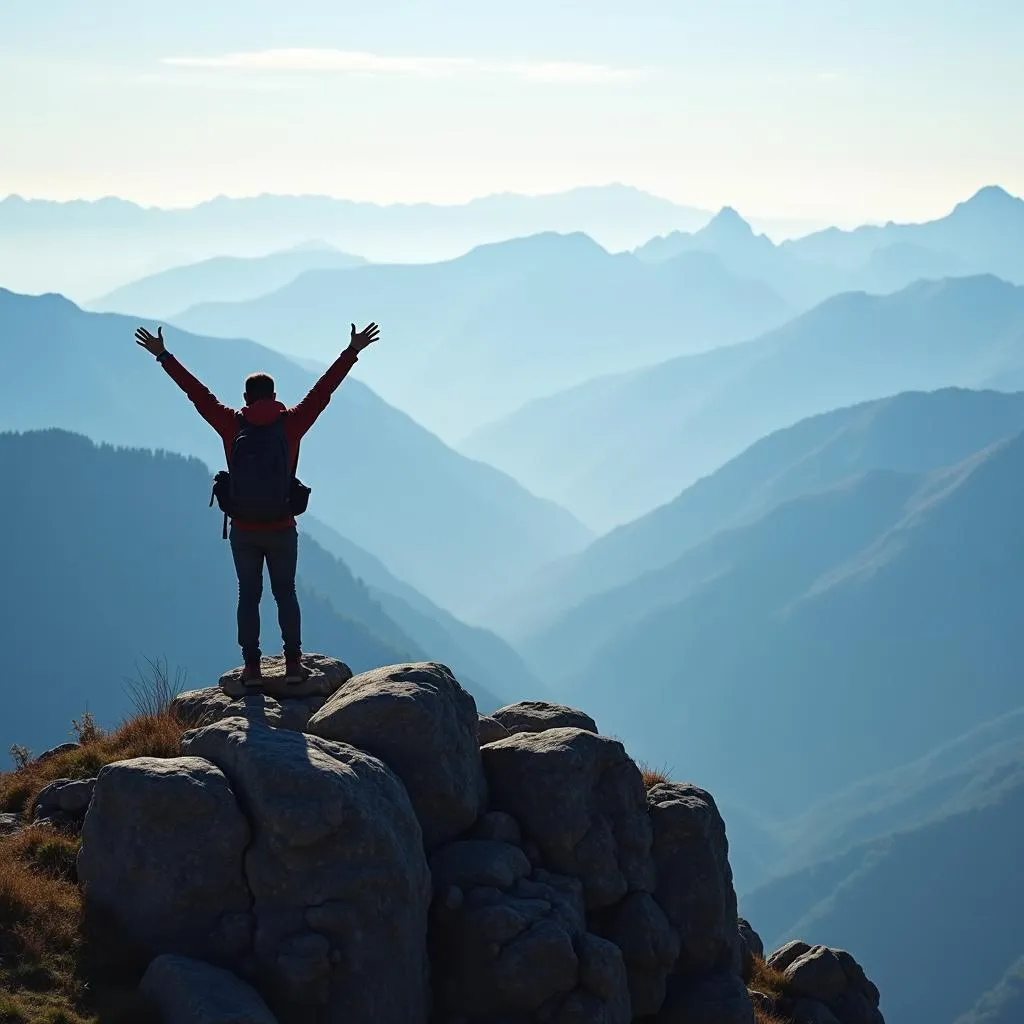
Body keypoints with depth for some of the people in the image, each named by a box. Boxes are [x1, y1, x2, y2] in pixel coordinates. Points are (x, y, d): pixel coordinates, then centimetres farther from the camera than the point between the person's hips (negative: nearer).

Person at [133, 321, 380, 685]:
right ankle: (293, 664, 6)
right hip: (282, 530, 0)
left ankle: (252, 666, 4)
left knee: (249, 594, 8)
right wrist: (352, 352, 1)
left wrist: (163, 356, 6)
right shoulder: (291, 423, -6)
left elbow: (197, 393, 0)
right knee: (286, 593, 10)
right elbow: (323, 390, -3)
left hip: (243, 531, 0)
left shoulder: (232, 424, -5)